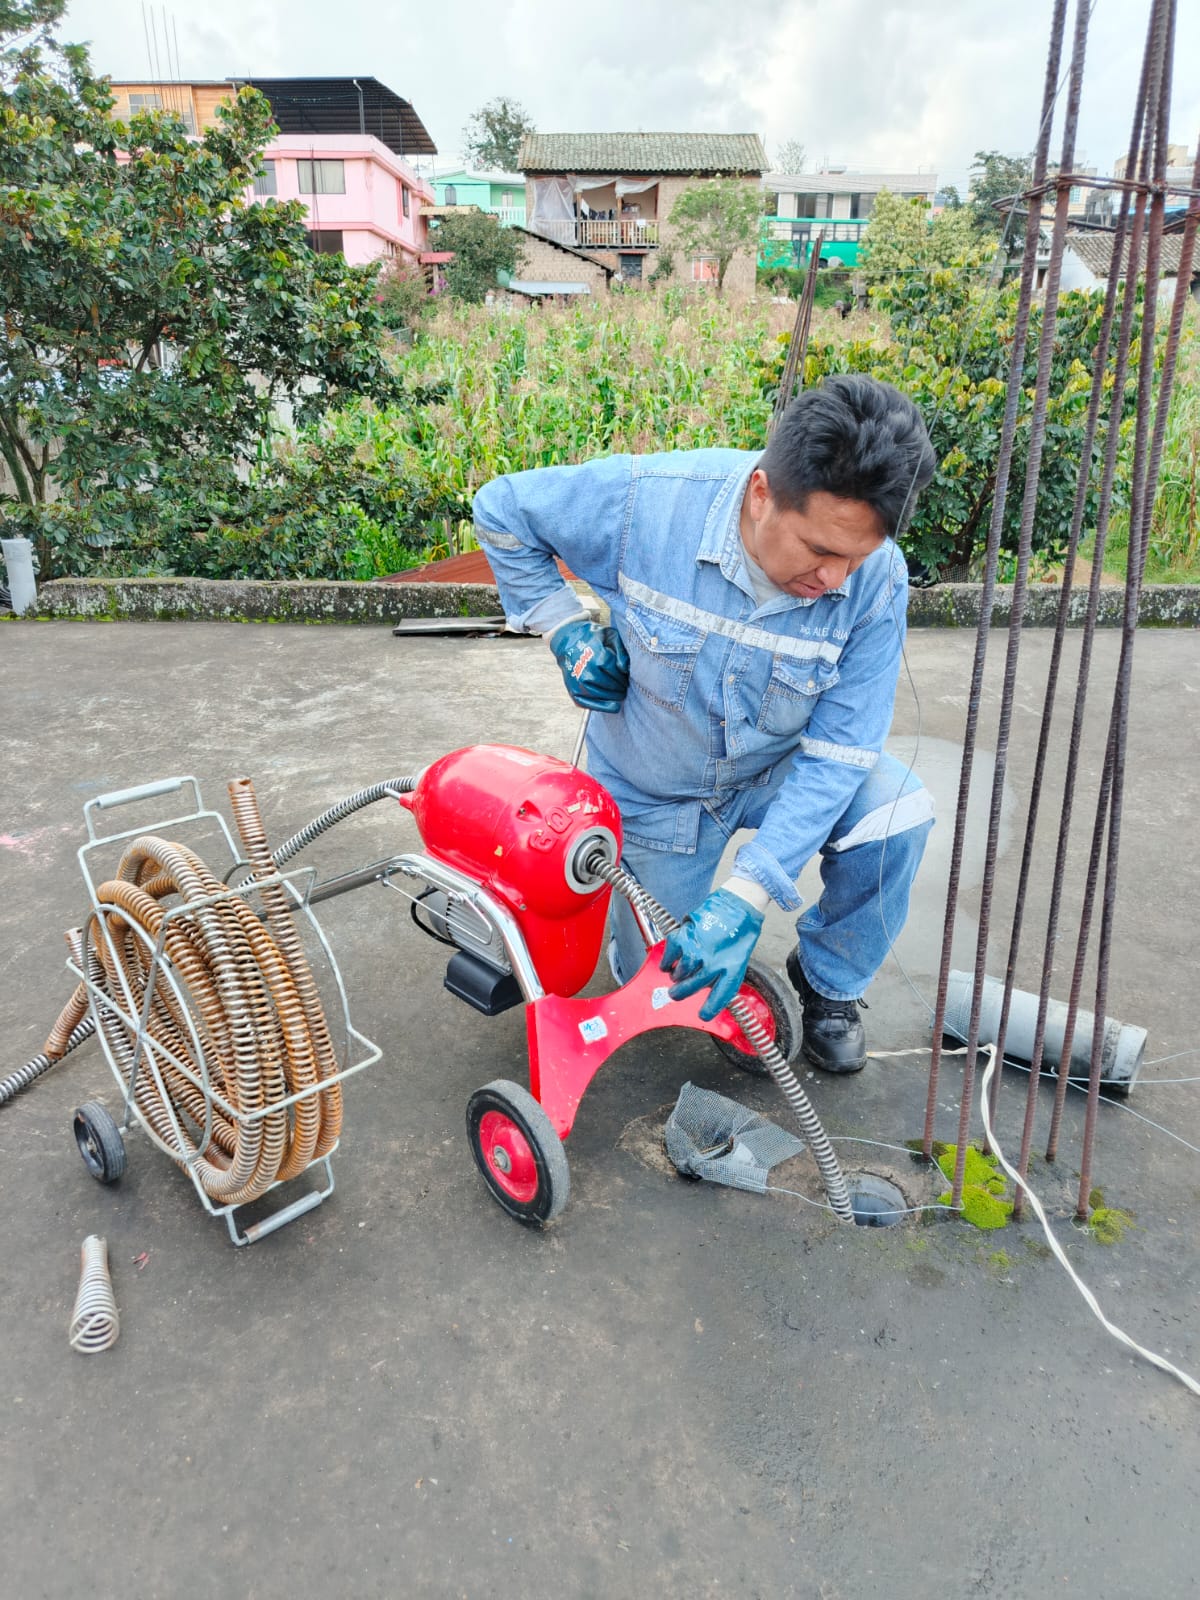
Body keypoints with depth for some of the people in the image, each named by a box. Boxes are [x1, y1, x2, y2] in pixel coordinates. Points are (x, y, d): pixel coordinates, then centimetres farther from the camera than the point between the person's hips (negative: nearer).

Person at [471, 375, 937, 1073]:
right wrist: (567, 627, -21)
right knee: (661, 988, 7)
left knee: (899, 808, -27)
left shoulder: (877, 579, -26)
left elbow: (839, 750, -25)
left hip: (777, 772, 1)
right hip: (656, 794, -1)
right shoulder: (644, 501, -31)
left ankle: (829, 979, 1)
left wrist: (745, 898, -33)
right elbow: (501, 510, -12)